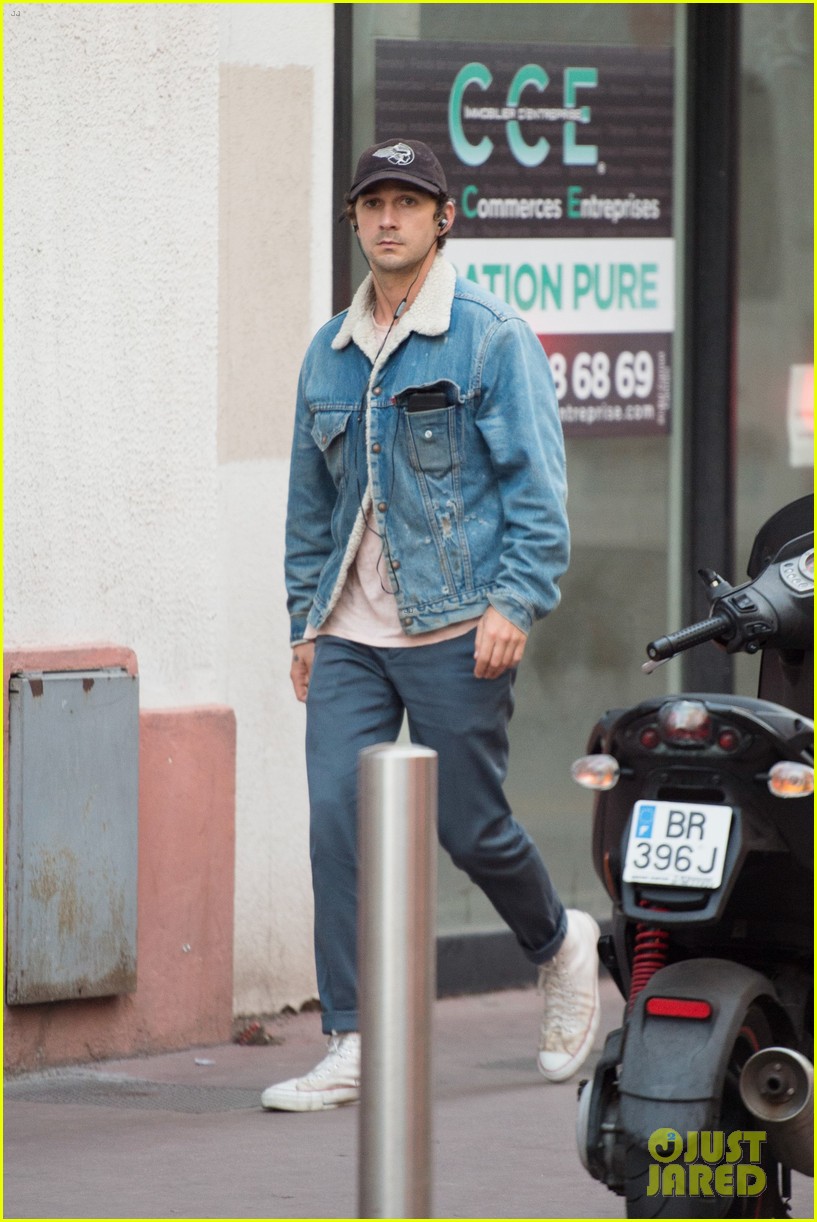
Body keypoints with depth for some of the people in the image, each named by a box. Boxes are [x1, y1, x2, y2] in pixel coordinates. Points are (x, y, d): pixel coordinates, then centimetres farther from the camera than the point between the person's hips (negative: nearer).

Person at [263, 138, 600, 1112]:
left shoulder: (492, 338, -3)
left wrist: (514, 602, -15)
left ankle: (561, 948, 31)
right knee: (338, 821, -7)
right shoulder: (329, 354, 14)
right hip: (349, 636, 5)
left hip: (454, 630, -5)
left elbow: (537, 484, -6)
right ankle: (351, 1048, -6)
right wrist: (304, 619, 15)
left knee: (470, 827, 0)